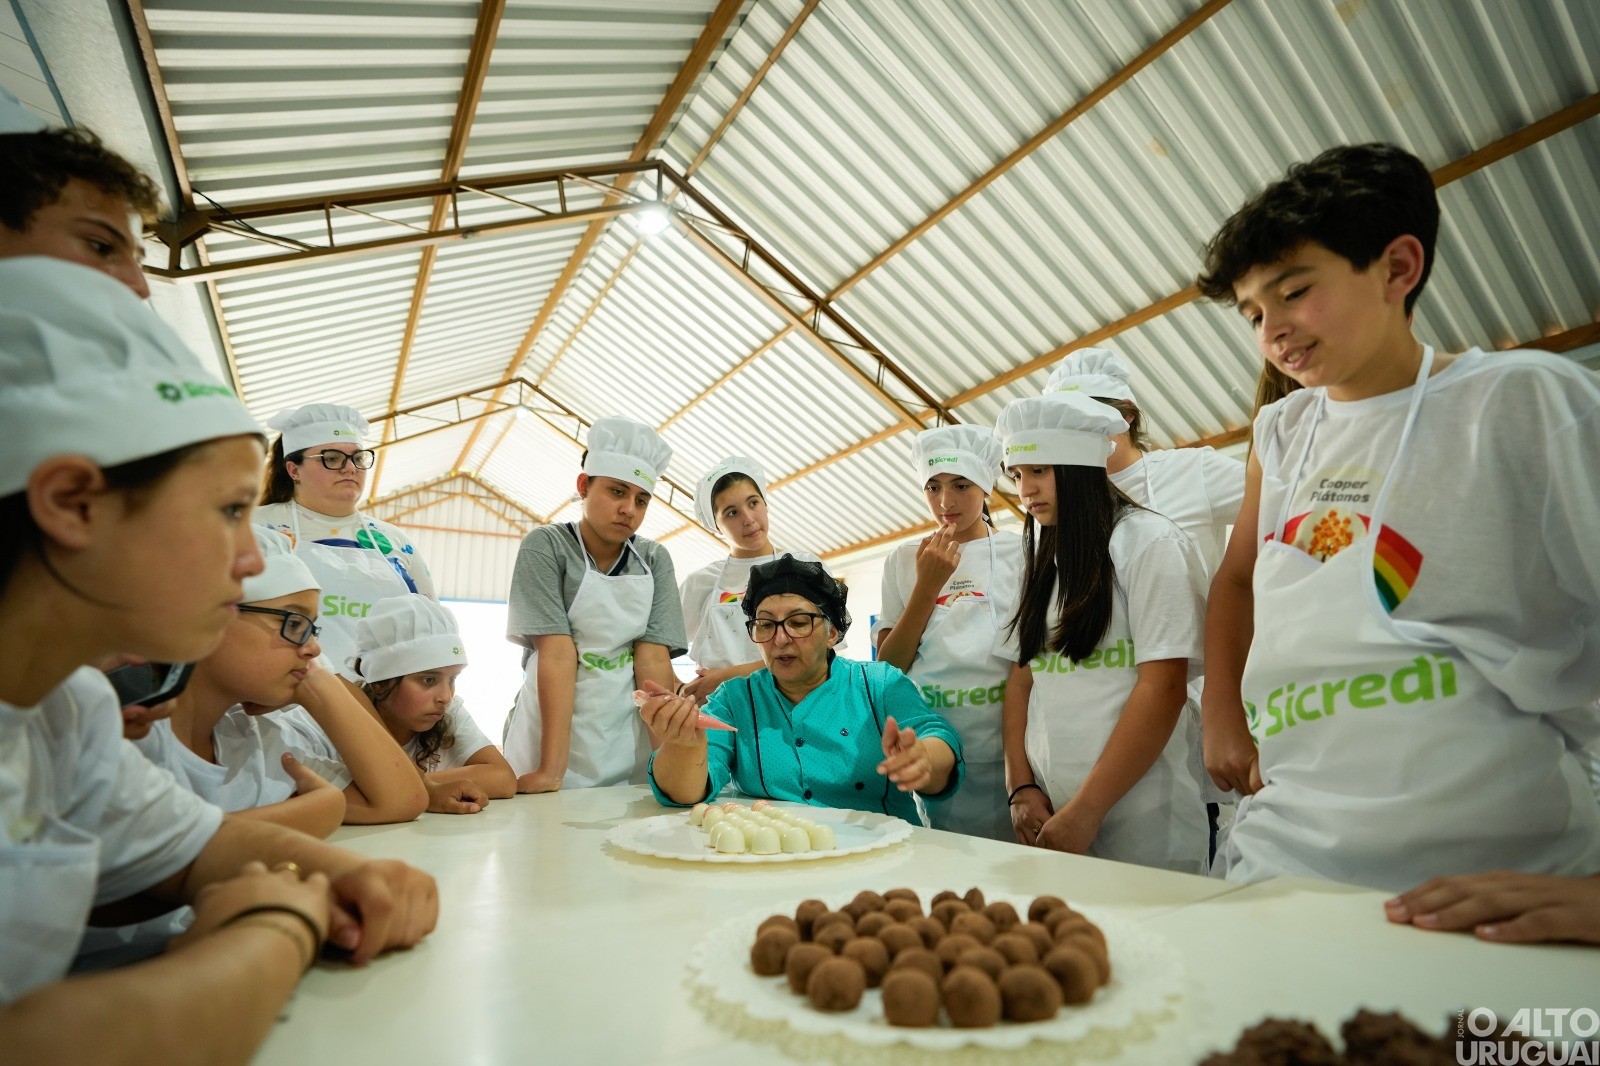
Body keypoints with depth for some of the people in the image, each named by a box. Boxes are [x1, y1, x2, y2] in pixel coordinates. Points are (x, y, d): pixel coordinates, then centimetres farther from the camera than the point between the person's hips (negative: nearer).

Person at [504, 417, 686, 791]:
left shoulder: (654, 560, 2)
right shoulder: (545, 546, -7)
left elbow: (653, 659, -5)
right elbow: (557, 653, -17)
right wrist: (551, 769, -21)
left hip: (630, 740, 3)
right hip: (549, 736, -2)